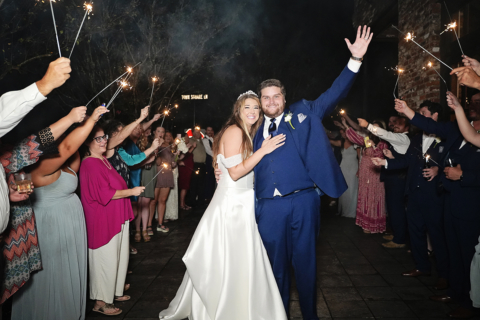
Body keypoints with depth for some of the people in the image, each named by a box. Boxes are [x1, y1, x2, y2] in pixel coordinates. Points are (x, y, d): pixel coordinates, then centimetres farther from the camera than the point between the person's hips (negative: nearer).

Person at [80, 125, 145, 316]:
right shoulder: (90, 164, -18)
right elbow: (104, 194, -22)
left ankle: (114, 292, 33)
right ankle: (101, 301, 15)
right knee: (106, 259, 0)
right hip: (103, 220, -10)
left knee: (120, 257, 17)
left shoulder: (103, 160, 12)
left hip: (117, 218, 10)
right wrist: (131, 191, -16)